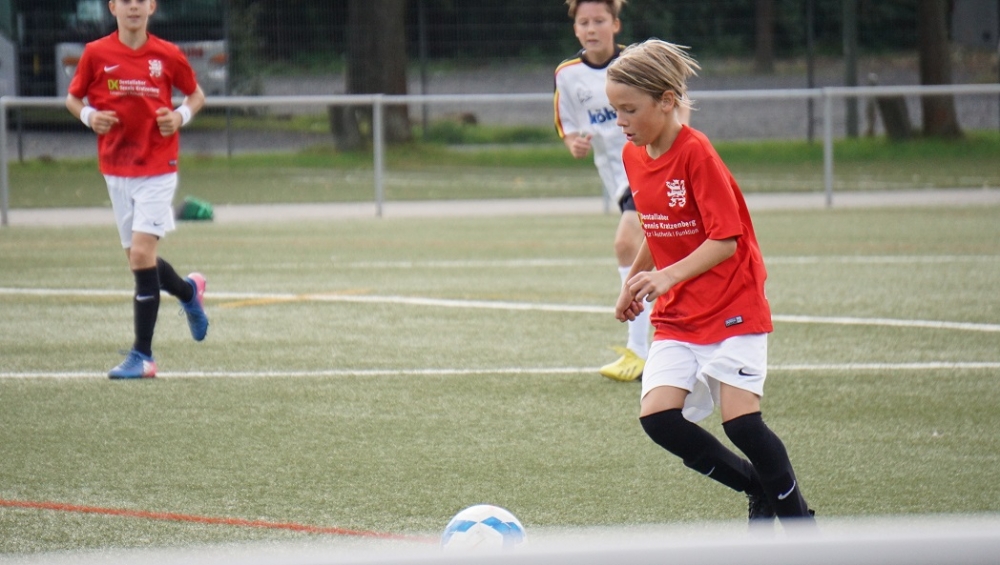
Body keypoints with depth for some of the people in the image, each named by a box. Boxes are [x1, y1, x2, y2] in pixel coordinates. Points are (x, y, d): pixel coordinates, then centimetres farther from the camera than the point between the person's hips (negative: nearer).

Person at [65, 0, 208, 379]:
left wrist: (181, 116, -8)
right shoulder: (96, 54, 0)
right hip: (116, 171, 3)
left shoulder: (167, 55, -3)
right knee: (138, 258, 9)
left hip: (158, 168, -3)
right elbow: (73, 98, 11)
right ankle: (189, 292, 42)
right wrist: (89, 116, -9)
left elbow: (196, 94, 12)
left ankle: (142, 355, -9)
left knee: (141, 252, -14)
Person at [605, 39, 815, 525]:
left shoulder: (696, 153, -17)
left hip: (733, 309, -7)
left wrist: (668, 276, -29)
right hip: (676, 317, 7)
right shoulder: (633, 157, 6)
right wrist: (633, 283, 15)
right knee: (658, 417, -11)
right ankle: (760, 491, 7)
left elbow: (725, 239, -20)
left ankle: (798, 516, 5)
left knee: (740, 421, -15)